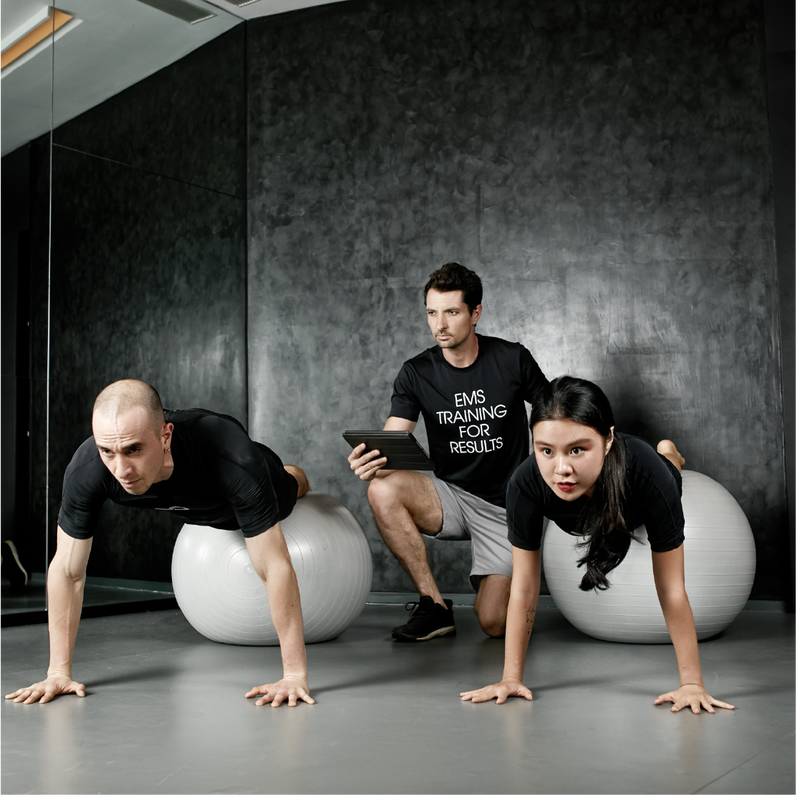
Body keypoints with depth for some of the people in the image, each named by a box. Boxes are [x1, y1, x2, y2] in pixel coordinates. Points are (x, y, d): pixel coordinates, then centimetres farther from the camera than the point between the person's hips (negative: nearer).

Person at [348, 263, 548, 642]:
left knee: (493, 624, -15)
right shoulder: (417, 373, -6)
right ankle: (434, 605, -15)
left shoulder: (513, 360, -8)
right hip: (451, 496, 2)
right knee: (383, 490, -30)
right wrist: (370, 462, -39)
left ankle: (492, 579, 23)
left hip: (505, 506, -2)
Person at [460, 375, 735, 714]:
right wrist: (511, 678, -30)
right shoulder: (525, 483, -46)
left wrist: (691, 683, -38)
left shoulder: (647, 473, -49)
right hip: (582, 519, 1)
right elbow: (524, 587, -35)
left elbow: (671, 589, -41)